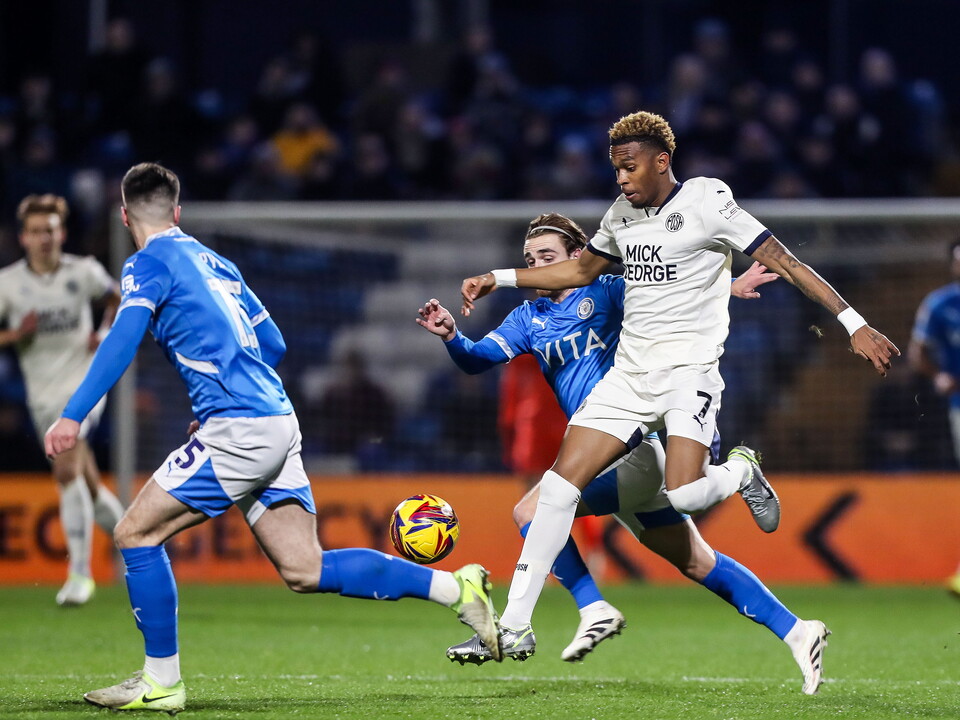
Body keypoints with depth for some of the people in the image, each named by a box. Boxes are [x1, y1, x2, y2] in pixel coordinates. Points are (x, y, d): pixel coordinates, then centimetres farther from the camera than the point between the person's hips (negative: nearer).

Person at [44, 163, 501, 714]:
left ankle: (162, 681, 0)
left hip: (239, 431, -8)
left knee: (136, 533, -1)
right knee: (304, 570, 6)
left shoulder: (149, 263, -2)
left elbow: (124, 339, -18)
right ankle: (456, 588, 1)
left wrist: (73, 416, -24)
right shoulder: (213, 261, 23)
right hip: (279, 423, 8)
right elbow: (273, 344, 26)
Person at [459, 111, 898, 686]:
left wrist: (855, 323, -17)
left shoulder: (706, 201, -8)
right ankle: (514, 626, -4)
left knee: (684, 494, -26)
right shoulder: (622, 214, 11)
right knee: (561, 483, -8)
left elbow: (784, 262, -10)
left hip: (690, 369, -6)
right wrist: (498, 279, 22)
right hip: (629, 373, 6)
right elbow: (581, 269, 29)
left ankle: (740, 472, 11)